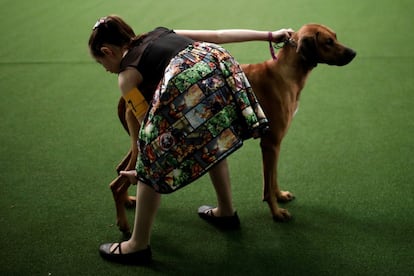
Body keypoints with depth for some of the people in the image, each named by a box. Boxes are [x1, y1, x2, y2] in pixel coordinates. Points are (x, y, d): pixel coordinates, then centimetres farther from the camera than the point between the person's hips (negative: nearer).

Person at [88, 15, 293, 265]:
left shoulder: (127, 75, 19)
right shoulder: (161, 34, 34)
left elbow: (149, 124, 18)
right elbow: (220, 35, 31)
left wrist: (141, 170, 32)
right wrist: (270, 36, 36)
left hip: (187, 84, -7)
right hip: (222, 67, 7)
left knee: (154, 164, 10)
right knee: (211, 143, 32)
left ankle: (139, 246, 21)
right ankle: (227, 212, 48)